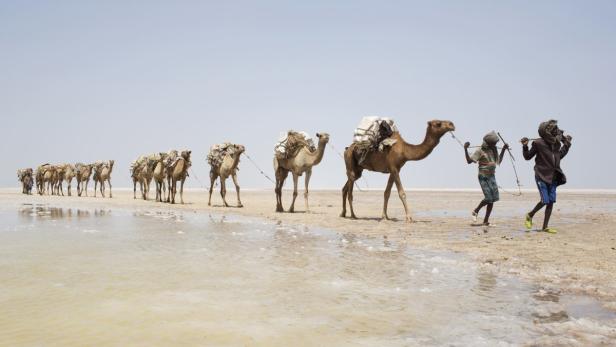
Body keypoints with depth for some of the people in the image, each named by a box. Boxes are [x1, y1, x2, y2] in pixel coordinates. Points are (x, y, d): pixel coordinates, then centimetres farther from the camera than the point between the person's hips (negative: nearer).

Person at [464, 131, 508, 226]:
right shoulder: (480, 151, -8)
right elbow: (469, 161, -12)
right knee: (488, 198, -14)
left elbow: (499, 161, 26)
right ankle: (475, 211, 13)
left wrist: (503, 150, 21)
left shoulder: (494, 150, 12)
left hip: (492, 176, 7)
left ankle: (486, 220, 10)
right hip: (483, 177, -7)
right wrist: (465, 149, -25)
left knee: (493, 198, 1)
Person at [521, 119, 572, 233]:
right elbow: (528, 157, -2)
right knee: (545, 201, -11)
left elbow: (559, 156, 24)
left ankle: (545, 227, 10)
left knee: (551, 202, 3)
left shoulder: (556, 144, 6)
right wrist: (525, 147, -17)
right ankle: (530, 215, 16)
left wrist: (566, 145, 21)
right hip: (542, 176, -6)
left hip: (553, 177, 6)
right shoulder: (538, 143, -11)